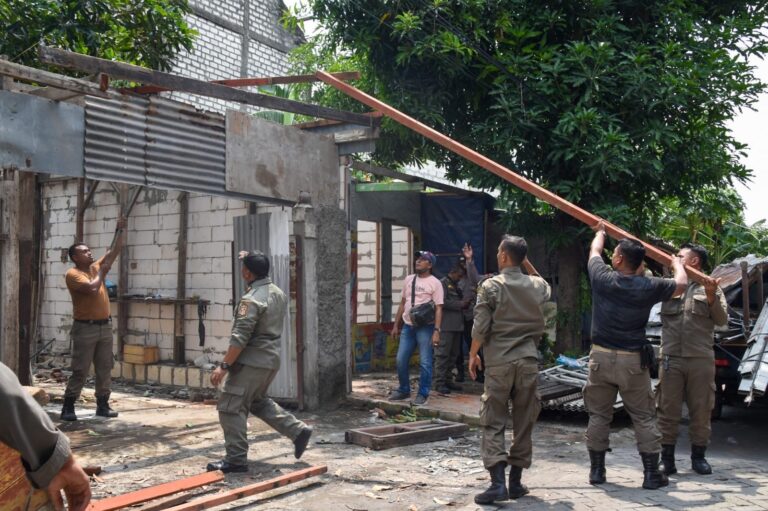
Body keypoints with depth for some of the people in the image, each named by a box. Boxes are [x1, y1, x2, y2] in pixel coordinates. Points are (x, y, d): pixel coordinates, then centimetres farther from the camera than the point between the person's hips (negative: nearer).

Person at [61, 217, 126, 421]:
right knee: (80, 371, -4)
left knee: (105, 369, 8)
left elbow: (115, 251, 11)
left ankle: (102, 405, 15)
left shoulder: (96, 267, 12)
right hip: (85, 328, -7)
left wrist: (121, 230, 5)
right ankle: (68, 407, 4)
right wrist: (101, 273, -8)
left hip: (105, 326, 7)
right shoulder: (73, 274, -9)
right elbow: (92, 288, -24)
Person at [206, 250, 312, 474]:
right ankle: (299, 430, 19)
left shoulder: (252, 299, -18)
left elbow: (240, 337, -22)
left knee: (231, 407, -1)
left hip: (252, 361, -9)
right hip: (272, 359, 9)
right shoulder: (279, 293, 9)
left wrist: (224, 366, -20)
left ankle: (236, 459, 2)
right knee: (258, 401, 24)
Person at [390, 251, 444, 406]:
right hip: (407, 326, 6)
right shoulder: (409, 279, 12)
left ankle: (422, 394, 11)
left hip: (425, 327, -6)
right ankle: (404, 390, 24)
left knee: (425, 363, -1)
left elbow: (438, 308, -10)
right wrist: (396, 325, 14)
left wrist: (436, 331, -19)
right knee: (401, 360, 8)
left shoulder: (435, 283, -6)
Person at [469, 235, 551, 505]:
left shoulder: (490, 286, -7)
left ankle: (498, 482, -9)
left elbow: (481, 327, -8)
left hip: (499, 362, -3)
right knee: (524, 423, 10)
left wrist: (473, 355, 6)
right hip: (529, 361, 3)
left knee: (493, 424, 1)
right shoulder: (536, 285, 5)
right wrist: (527, 264, 23)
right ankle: (516, 482, 16)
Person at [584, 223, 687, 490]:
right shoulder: (648, 287, -8)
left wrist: (600, 232, 36)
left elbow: (594, 252, 15)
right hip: (633, 361, -1)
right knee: (644, 418, 9)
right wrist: (677, 264, 31)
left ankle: (596, 470, 17)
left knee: (598, 415, 11)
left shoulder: (602, 278, -6)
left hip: (601, 357, 1)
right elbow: (681, 285, 10)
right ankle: (651, 474, 12)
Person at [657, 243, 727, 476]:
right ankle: (667, 457, 8)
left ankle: (698, 456, 21)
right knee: (668, 409, 1)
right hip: (671, 358, 1)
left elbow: (722, 320, 1)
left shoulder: (711, 288, 7)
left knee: (701, 409, 7)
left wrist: (711, 296, -15)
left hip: (701, 359, 0)